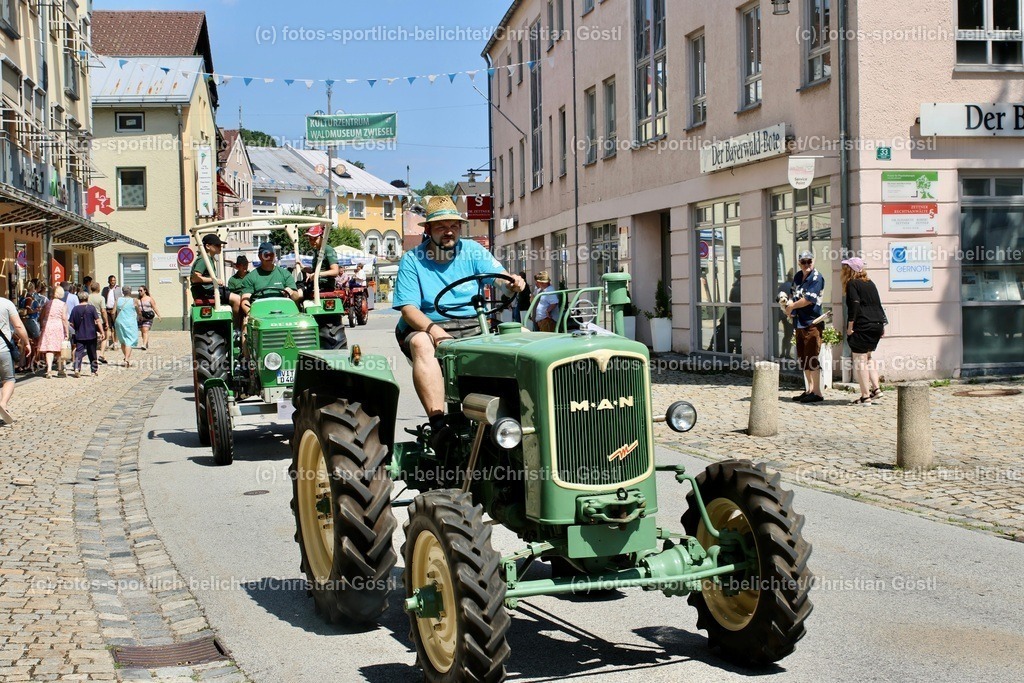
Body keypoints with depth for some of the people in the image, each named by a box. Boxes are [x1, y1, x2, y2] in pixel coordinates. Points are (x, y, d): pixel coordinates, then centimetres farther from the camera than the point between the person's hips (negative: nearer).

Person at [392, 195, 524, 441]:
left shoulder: (472, 251, 10)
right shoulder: (412, 261, 2)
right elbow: (409, 309, -8)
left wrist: (514, 282, -29)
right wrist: (434, 330, -29)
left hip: (473, 328, 3)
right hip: (426, 328, -2)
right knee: (421, 343, -38)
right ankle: (437, 422, -46)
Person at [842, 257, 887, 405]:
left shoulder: (852, 284, -5)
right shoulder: (870, 283, 17)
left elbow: (854, 305, -16)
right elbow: (878, 304, 17)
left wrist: (850, 327, -16)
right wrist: (883, 324, 19)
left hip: (862, 327, -8)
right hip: (877, 325, 8)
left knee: (860, 359, -3)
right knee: (868, 356, 22)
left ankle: (865, 396, -5)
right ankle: (876, 389, 15)